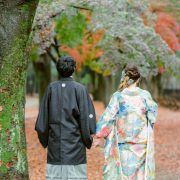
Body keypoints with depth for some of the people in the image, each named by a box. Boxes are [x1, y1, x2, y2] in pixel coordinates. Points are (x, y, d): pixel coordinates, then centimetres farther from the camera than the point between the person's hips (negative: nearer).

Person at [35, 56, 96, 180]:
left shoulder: (51, 88, 1)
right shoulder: (79, 89, -6)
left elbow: (43, 117, 4)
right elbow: (86, 116, -9)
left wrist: (44, 140, 15)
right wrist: (88, 141, 3)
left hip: (55, 144, 3)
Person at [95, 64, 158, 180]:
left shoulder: (118, 96, -5)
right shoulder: (145, 95, -4)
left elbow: (108, 117, -5)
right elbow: (152, 117, 2)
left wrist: (99, 137, 0)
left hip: (122, 143, 0)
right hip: (142, 143, 1)